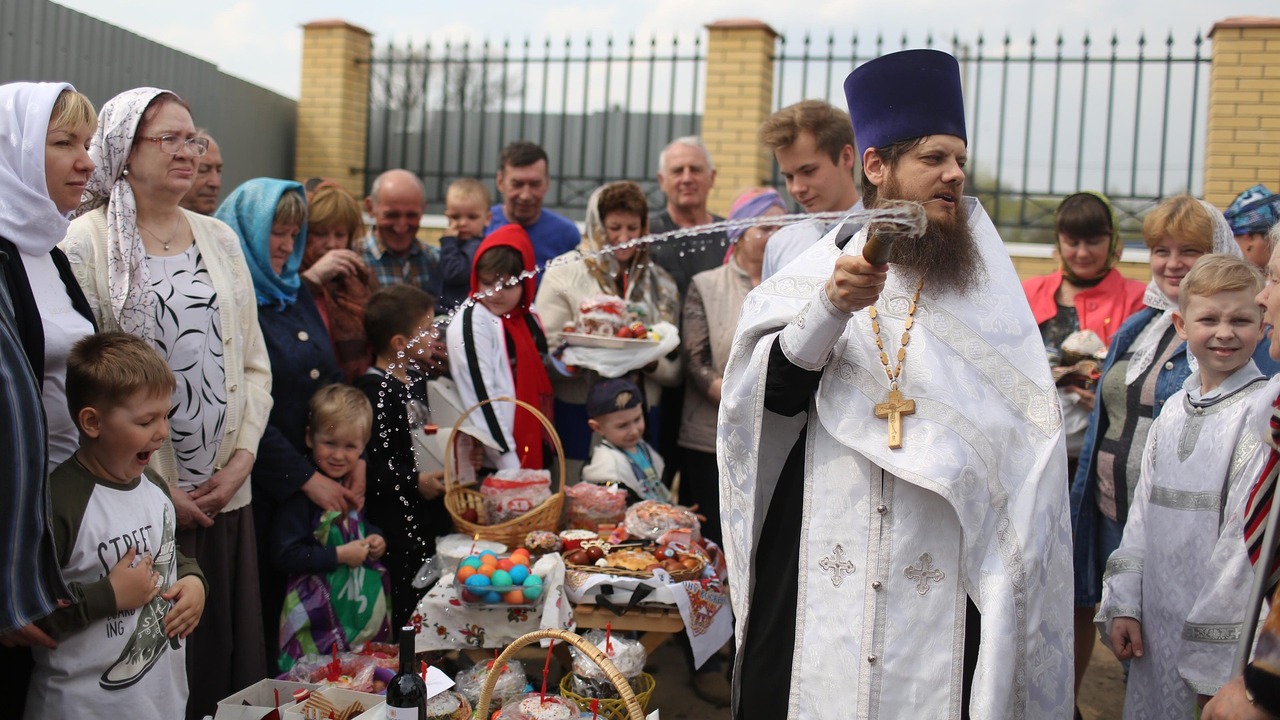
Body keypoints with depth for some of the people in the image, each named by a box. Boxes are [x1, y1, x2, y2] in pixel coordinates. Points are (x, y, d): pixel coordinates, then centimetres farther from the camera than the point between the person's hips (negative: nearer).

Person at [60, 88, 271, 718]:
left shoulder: (219, 238, 10)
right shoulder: (84, 243, -6)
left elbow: (253, 363, 10)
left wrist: (241, 459, -2)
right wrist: (156, 486, -12)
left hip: (227, 494, 5)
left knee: (229, 648, 12)